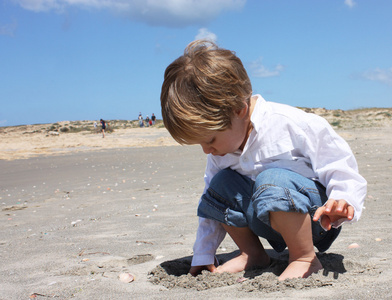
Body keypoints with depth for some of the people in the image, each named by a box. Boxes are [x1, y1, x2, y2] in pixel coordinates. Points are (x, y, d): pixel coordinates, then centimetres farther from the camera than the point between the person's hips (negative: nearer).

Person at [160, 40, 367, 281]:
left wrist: (341, 202, -38)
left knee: (272, 180, -35)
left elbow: (342, 171, -17)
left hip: (315, 220, -7)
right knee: (220, 184, -11)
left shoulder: (293, 125, -23)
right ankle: (253, 254, 2)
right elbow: (212, 207, 12)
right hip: (271, 218, 7)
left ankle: (305, 259, -19)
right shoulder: (220, 152, 0)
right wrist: (203, 256, 12)